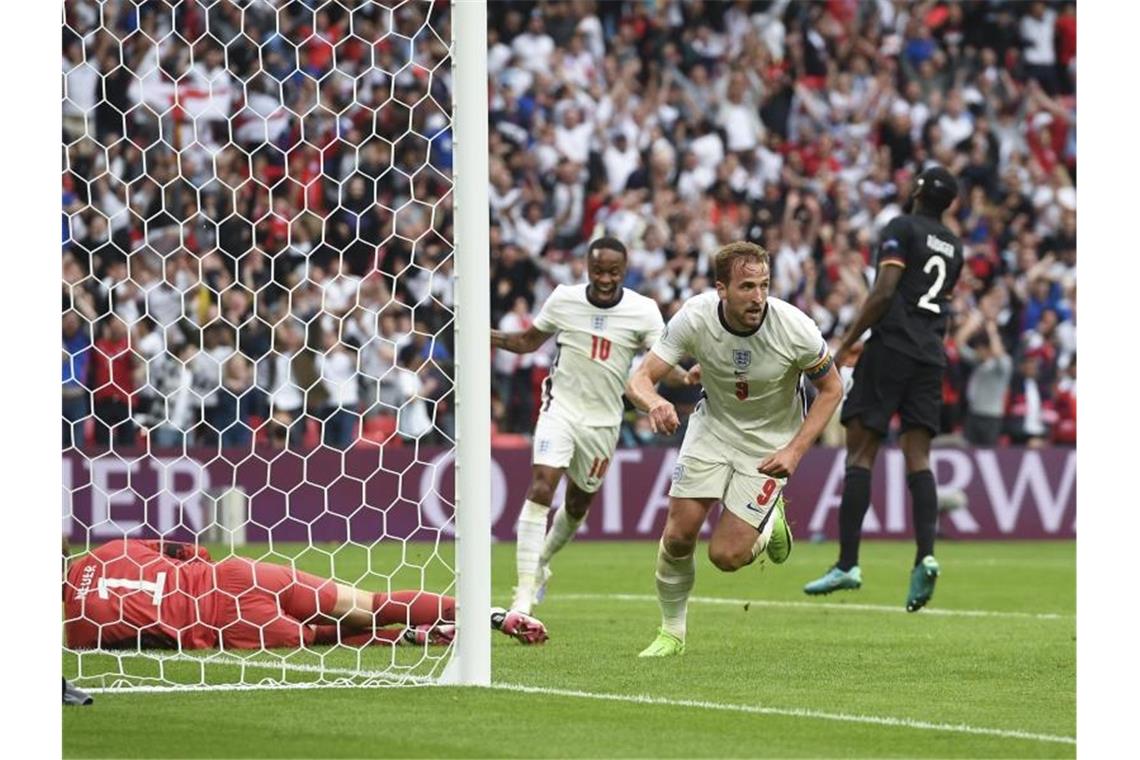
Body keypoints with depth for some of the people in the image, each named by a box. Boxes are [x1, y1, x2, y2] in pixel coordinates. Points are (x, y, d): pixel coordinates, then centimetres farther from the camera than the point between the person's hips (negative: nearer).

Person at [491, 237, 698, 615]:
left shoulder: (643, 311, -9)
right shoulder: (564, 299, -5)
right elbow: (530, 340, 9)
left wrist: (686, 376, -35)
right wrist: (494, 338, -9)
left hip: (603, 421, 1)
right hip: (560, 408, -1)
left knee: (578, 505, 16)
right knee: (541, 487, -21)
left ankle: (541, 563, 46)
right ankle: (525, 592, -21)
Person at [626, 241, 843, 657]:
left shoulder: (795, 329, -27)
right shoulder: (695, 317, -23)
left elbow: (831, 389, -10)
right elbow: (639, 380, -20)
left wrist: (795, 450, -19)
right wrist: (655, 403, -45)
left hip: (769, 444, -2)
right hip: (713, 426, 2)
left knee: (726, 555, -10)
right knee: (678, 535, -7)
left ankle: (771, 522, 24)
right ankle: (672, 632, 17)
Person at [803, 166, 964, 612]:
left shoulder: (902, 228, -3)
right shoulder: (953, 247, 19)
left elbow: (884, 292, -13)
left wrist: (845, 347, -11)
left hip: (892, 347, -6)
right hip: (932, 357, 6)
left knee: (860, 451, -4)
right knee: (918, 456, 3)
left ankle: (848, 564, -10)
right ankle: (925, 555, -16)